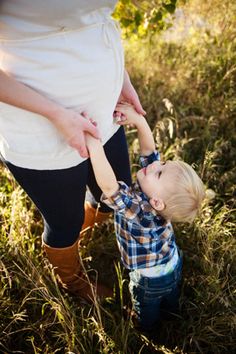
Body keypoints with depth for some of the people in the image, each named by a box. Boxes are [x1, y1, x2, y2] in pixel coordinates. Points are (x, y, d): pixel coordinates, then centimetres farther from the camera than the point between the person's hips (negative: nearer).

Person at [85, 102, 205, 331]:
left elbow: (108, 186, -60)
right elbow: (149, 148, -24)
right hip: (174, 264, 5)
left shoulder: (137, 210, -47)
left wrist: (94, 144, -66)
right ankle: (171, 312, 66)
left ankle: (148, 328, 59)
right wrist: (138, 120, -38)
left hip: (149, 279, -5)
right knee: (171, 297, 37)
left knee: (146, 309, 30)